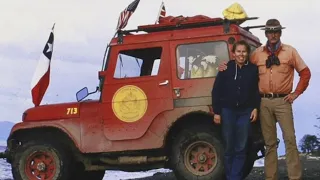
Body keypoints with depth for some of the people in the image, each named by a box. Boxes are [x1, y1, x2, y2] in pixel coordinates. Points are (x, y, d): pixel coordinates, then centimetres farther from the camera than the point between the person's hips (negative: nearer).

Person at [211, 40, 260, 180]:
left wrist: (255, 108, -1)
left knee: (241, 148, 2)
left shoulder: (253, 69, 1)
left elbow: (257, 90, 8)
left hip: (245, 112, 1)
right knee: (229, 147, 5)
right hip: (228, 111, -1)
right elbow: (216, 91, -2)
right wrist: (216, 112, -4)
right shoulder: (226, 68, -3)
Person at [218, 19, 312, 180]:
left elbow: (305, 73, 7)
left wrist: (296, 93, 1)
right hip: (264, 102, 2)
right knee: (269, 142, 8)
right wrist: (226, 68, 0)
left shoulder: (290, 51, 4)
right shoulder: (257, 53, 9)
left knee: (290, 139, -7)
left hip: (282, 101, -2)